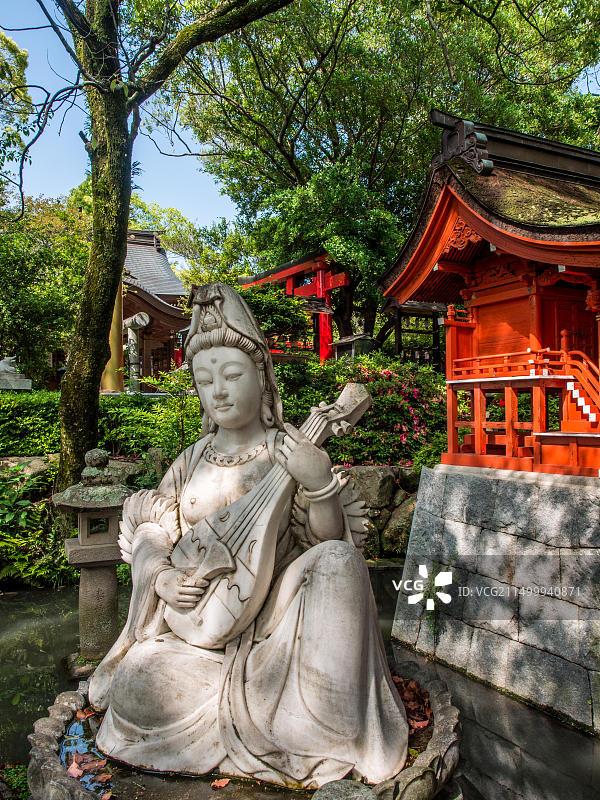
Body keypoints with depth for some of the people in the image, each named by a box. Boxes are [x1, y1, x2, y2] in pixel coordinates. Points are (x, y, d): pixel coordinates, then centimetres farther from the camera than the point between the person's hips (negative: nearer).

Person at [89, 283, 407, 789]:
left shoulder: (291, 453, -5)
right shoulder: (192, 461, 6)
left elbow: (328, 540, -10)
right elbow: (149, 533, 9)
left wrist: (320, 482, -28)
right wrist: (162, 577, -12)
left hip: (268, 616, -2)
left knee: (338, 560, -29)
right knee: (134, 691, -21)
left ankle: (326, 737, -14)